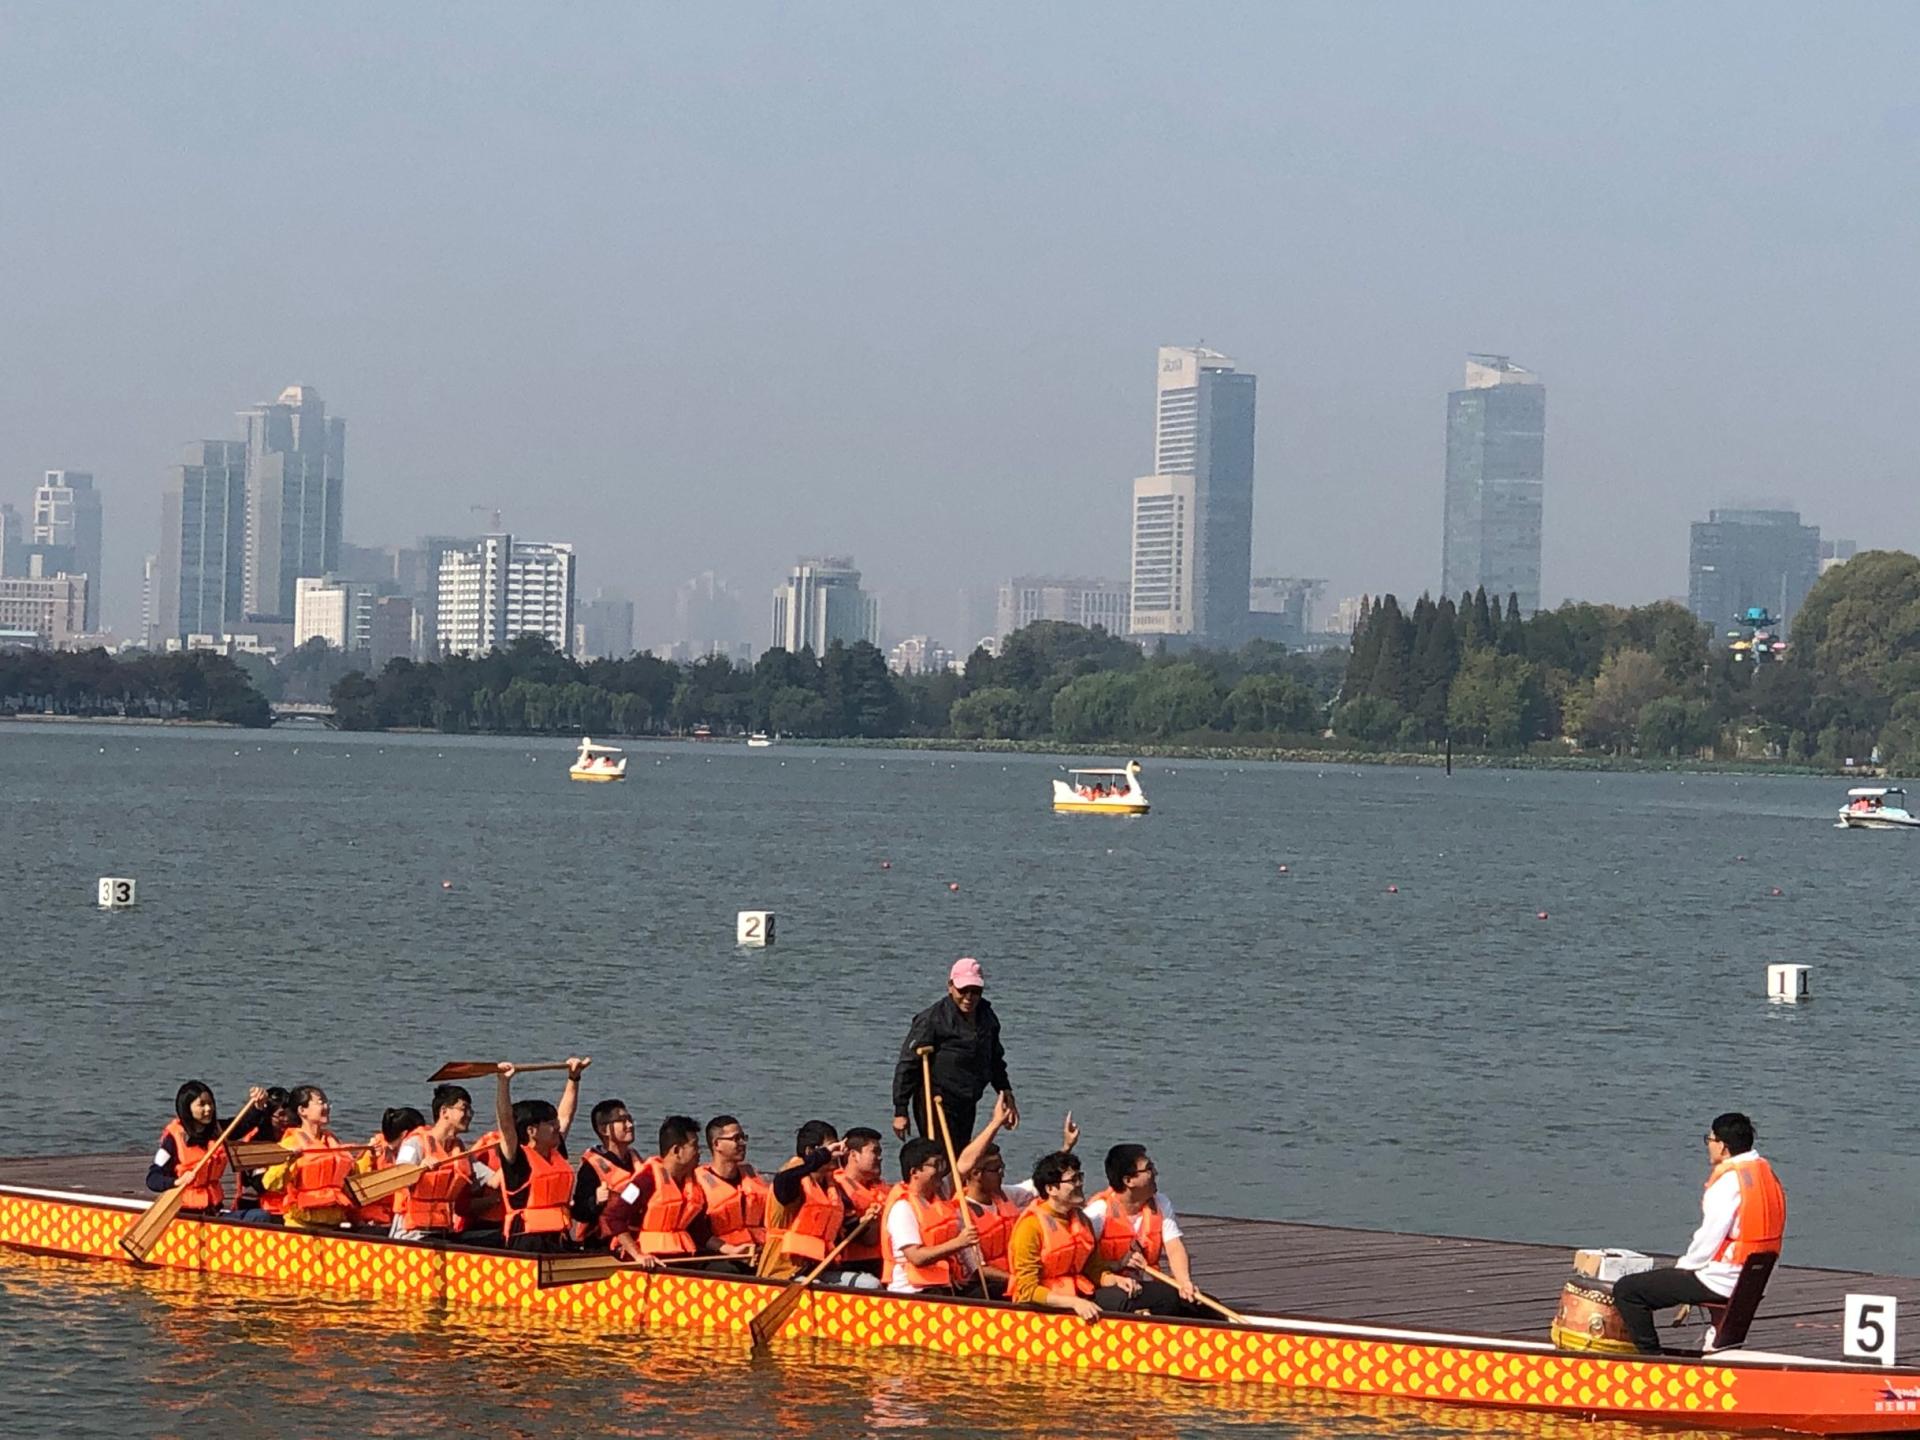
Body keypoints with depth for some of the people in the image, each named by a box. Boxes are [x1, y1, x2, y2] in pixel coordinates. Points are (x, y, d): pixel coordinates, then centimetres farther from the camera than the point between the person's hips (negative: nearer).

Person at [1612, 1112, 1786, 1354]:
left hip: (1720, 1281, -9)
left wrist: (1684, 1265, -2)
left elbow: (1710, 1239, -21)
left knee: (1625, 1290, -6)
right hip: (1752, 1281, 9)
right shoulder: (1767, 1175, 9)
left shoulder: (1729, 1182, -19)